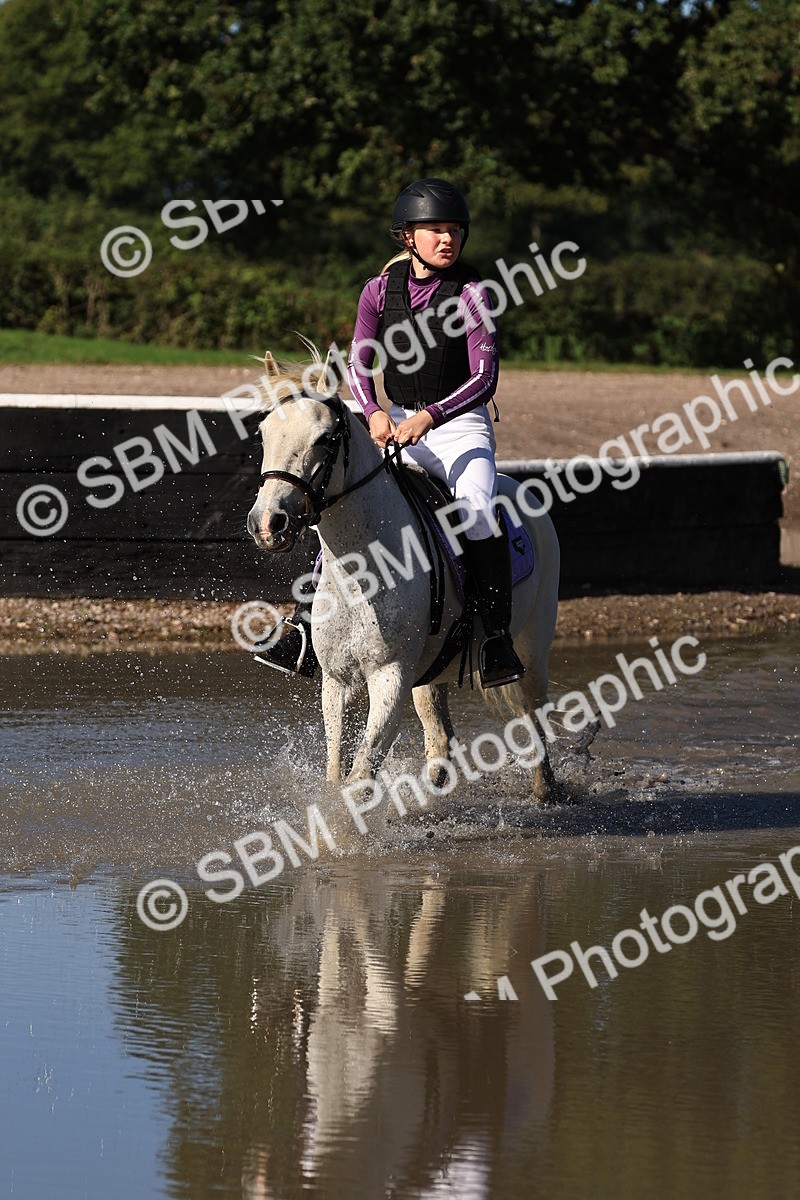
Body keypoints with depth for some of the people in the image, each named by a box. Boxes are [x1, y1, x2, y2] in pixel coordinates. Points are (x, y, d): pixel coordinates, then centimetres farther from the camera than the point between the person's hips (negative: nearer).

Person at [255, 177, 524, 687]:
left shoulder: (470, 292, -8)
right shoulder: (381, 290, 2)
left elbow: (484, 379, -14)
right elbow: (359, 362, -2)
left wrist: (429, 416, -29)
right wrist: (374, 411, -23)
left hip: (462, 426, -4)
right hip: (397, 426, 4)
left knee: (477, 507, -32)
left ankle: (498, 640, -25)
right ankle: (306, 633, -9)